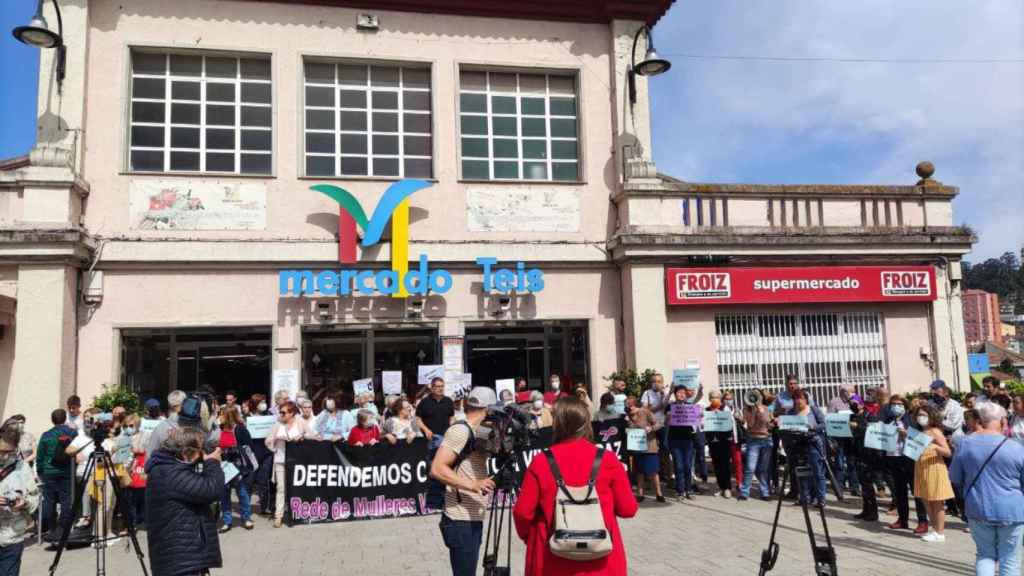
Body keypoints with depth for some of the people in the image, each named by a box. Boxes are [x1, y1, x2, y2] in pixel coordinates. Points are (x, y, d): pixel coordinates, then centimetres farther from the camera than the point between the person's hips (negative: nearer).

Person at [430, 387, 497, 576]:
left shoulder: (475, 433, 14)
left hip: (473, 519, 9)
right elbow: (437, 469, -22)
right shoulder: (461, 431, -14)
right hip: (461, 521, -9)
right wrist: (472, 485, -28)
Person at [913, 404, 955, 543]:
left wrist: (935, 446, -30)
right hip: (921, 469, 8)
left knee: (937, 502, -1)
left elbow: (948, 452, -14)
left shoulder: (935, 431, -9)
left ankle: (940, 533, 5)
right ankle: (933, 529, 20)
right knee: (926, 501, 11)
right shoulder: (920, 432, 12)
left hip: (934, 468, -8)